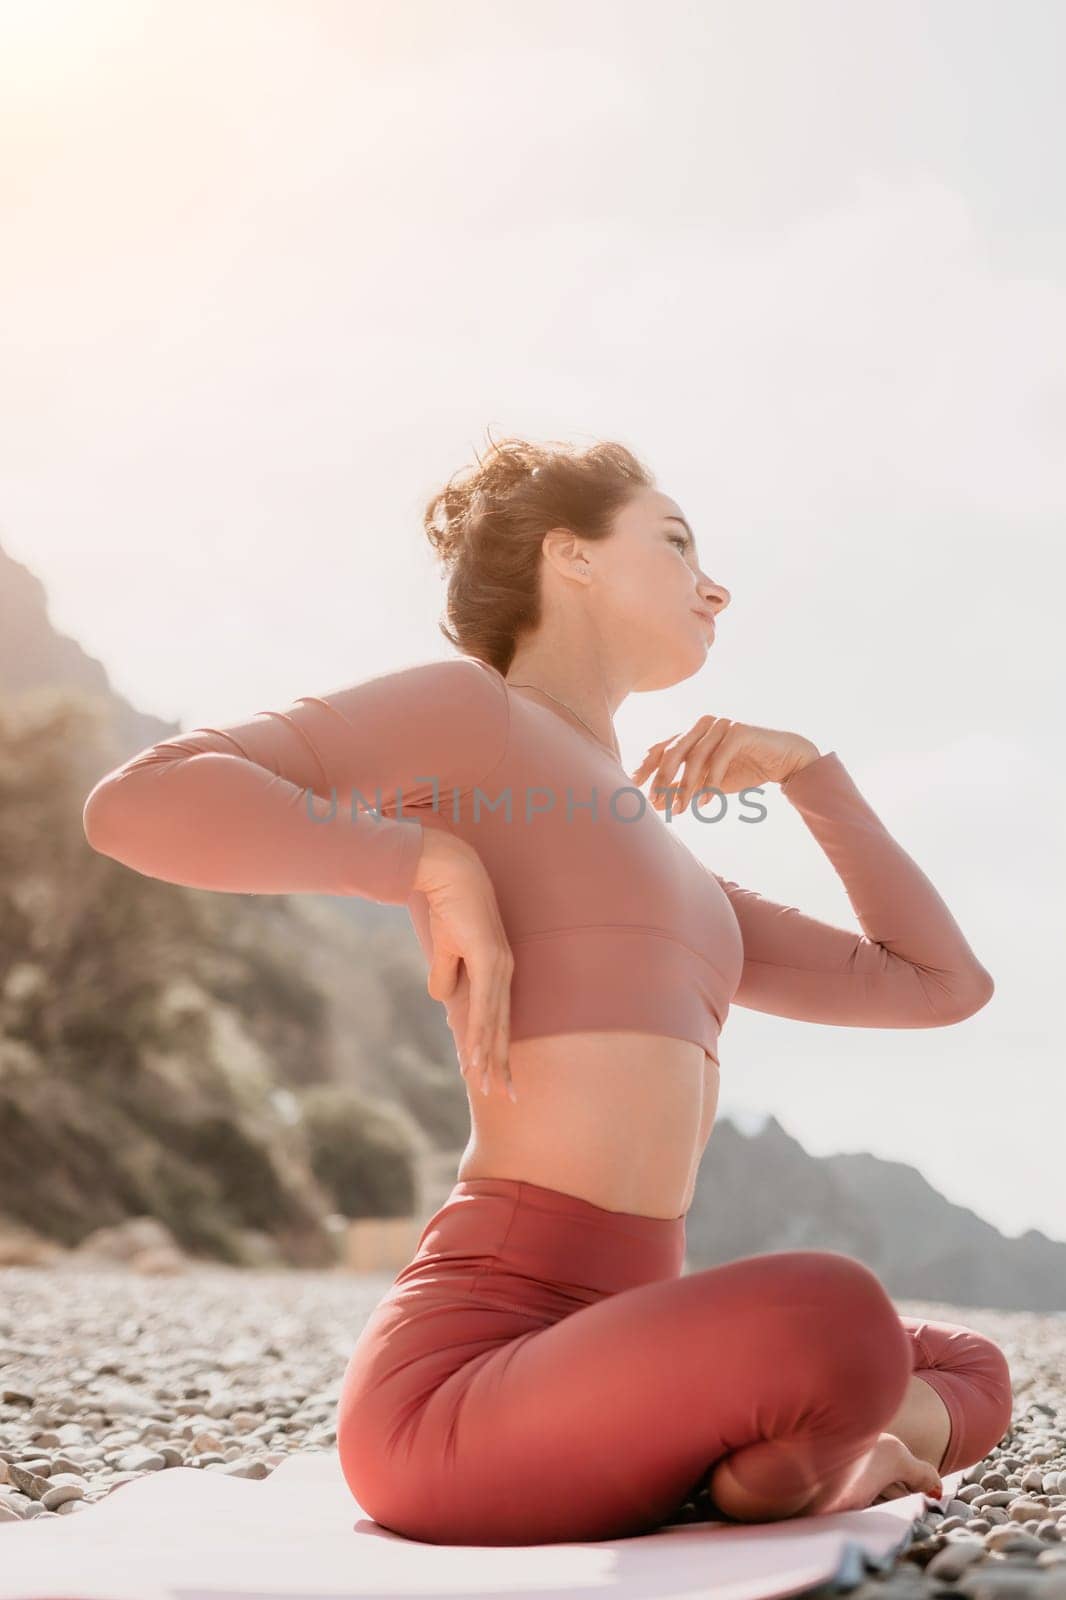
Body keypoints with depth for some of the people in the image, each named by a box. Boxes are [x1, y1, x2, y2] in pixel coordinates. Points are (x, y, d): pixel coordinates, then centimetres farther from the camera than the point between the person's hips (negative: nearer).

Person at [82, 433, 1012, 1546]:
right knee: (832, 1319, -34)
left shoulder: (648, 857, 23)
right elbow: (134, 803, -13)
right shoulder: (467, 705, 1)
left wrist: (806, 767, 14)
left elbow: (944, 983, 24)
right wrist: (437, 861, -13)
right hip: (465, 1380, -8)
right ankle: (804, 1452, -4)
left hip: (606, 1363, 8)